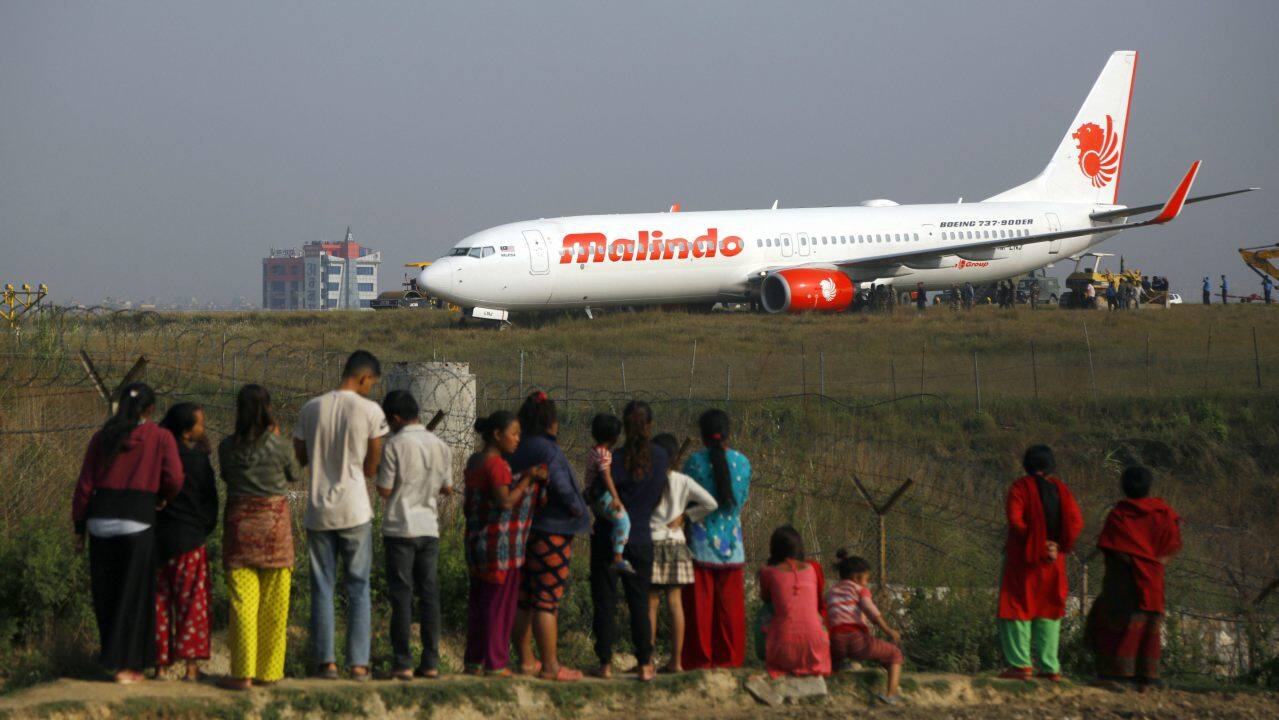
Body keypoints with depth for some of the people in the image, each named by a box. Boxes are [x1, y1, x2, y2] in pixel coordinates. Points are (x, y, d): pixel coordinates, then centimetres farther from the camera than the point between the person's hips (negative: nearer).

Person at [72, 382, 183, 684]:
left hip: (101, 520, 3)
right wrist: (161, 497, 16)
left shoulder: (101, 438, 10)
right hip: (138, 520, -3)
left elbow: (84, 486, 6)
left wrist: (79, 528, 11)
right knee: (132, 596, 5)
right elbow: (174, 479, -6)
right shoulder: (161, 437, 3)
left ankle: (122, 660, 21)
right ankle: (125, 667, 1)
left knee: (106, 593, 16)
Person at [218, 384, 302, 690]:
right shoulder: (279, 446, -7)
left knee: (242, 600, 1)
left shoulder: (227, 447, -3)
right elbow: (295, 475, 10)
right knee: (273, 604, 9)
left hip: (240, 523, 1)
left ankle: (243, 673, -4)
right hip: (275, 521, -1)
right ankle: (268, 670, 14)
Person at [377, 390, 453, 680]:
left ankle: (403, 664, -3)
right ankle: (431, 662, 7)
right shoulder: (441, 447, 4)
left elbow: (384, 491, -9)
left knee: (401, 596, -2)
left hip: (400, 528, -4)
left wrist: (380, 472, 10)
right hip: (429, 528, 4)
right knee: (429, 595, 7)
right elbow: (447, 489, 10)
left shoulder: (395, 446, -11)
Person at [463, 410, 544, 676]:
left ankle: (473, 661, 14)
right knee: (500, 602, -2)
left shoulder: (474, 462, 12)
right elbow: (505, 502, -23)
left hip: (477, 540, 9)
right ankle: (494, 663, 0)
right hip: (501, 542, -9)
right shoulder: (496, 464, -15)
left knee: (479, 601, 11)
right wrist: (528, 479, -20)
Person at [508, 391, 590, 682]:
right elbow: (562, 487, -21)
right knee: (547, 602, -4)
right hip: (550, 533, -8)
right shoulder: (548, 451, -15)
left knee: (523, 601, 12)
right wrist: (579, 509, -4)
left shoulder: (515, 451, 7)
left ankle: (526, 661, 19)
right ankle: (550, 666, -2)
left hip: (518, 533, 8)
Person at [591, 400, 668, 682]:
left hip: (607, 538, -3)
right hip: (641, 538, 3)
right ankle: (645, 665, 7)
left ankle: (606, 664, 4)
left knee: (605, 602, 5)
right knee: (639, 603, 11)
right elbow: (657, 497, 8)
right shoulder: (660, 457, -2)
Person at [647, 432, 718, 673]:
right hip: (676, 543, 3)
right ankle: (676, 660, 3)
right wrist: (686, 516, 7)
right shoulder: (682, 481, 1)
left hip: (650, 542, -3)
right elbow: (710, 503, -1)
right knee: (675, 602, 4)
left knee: (650, 602, 0)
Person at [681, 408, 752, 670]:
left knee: (700, 602, 2)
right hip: (732, 541, 3)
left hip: (701, 541, -3)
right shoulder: (742, 462, 0)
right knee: (730, 604, 9)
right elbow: (744, 499, 10)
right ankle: (729, 657, 10)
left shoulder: (695, 462, -10)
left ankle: (699, 658, 1)